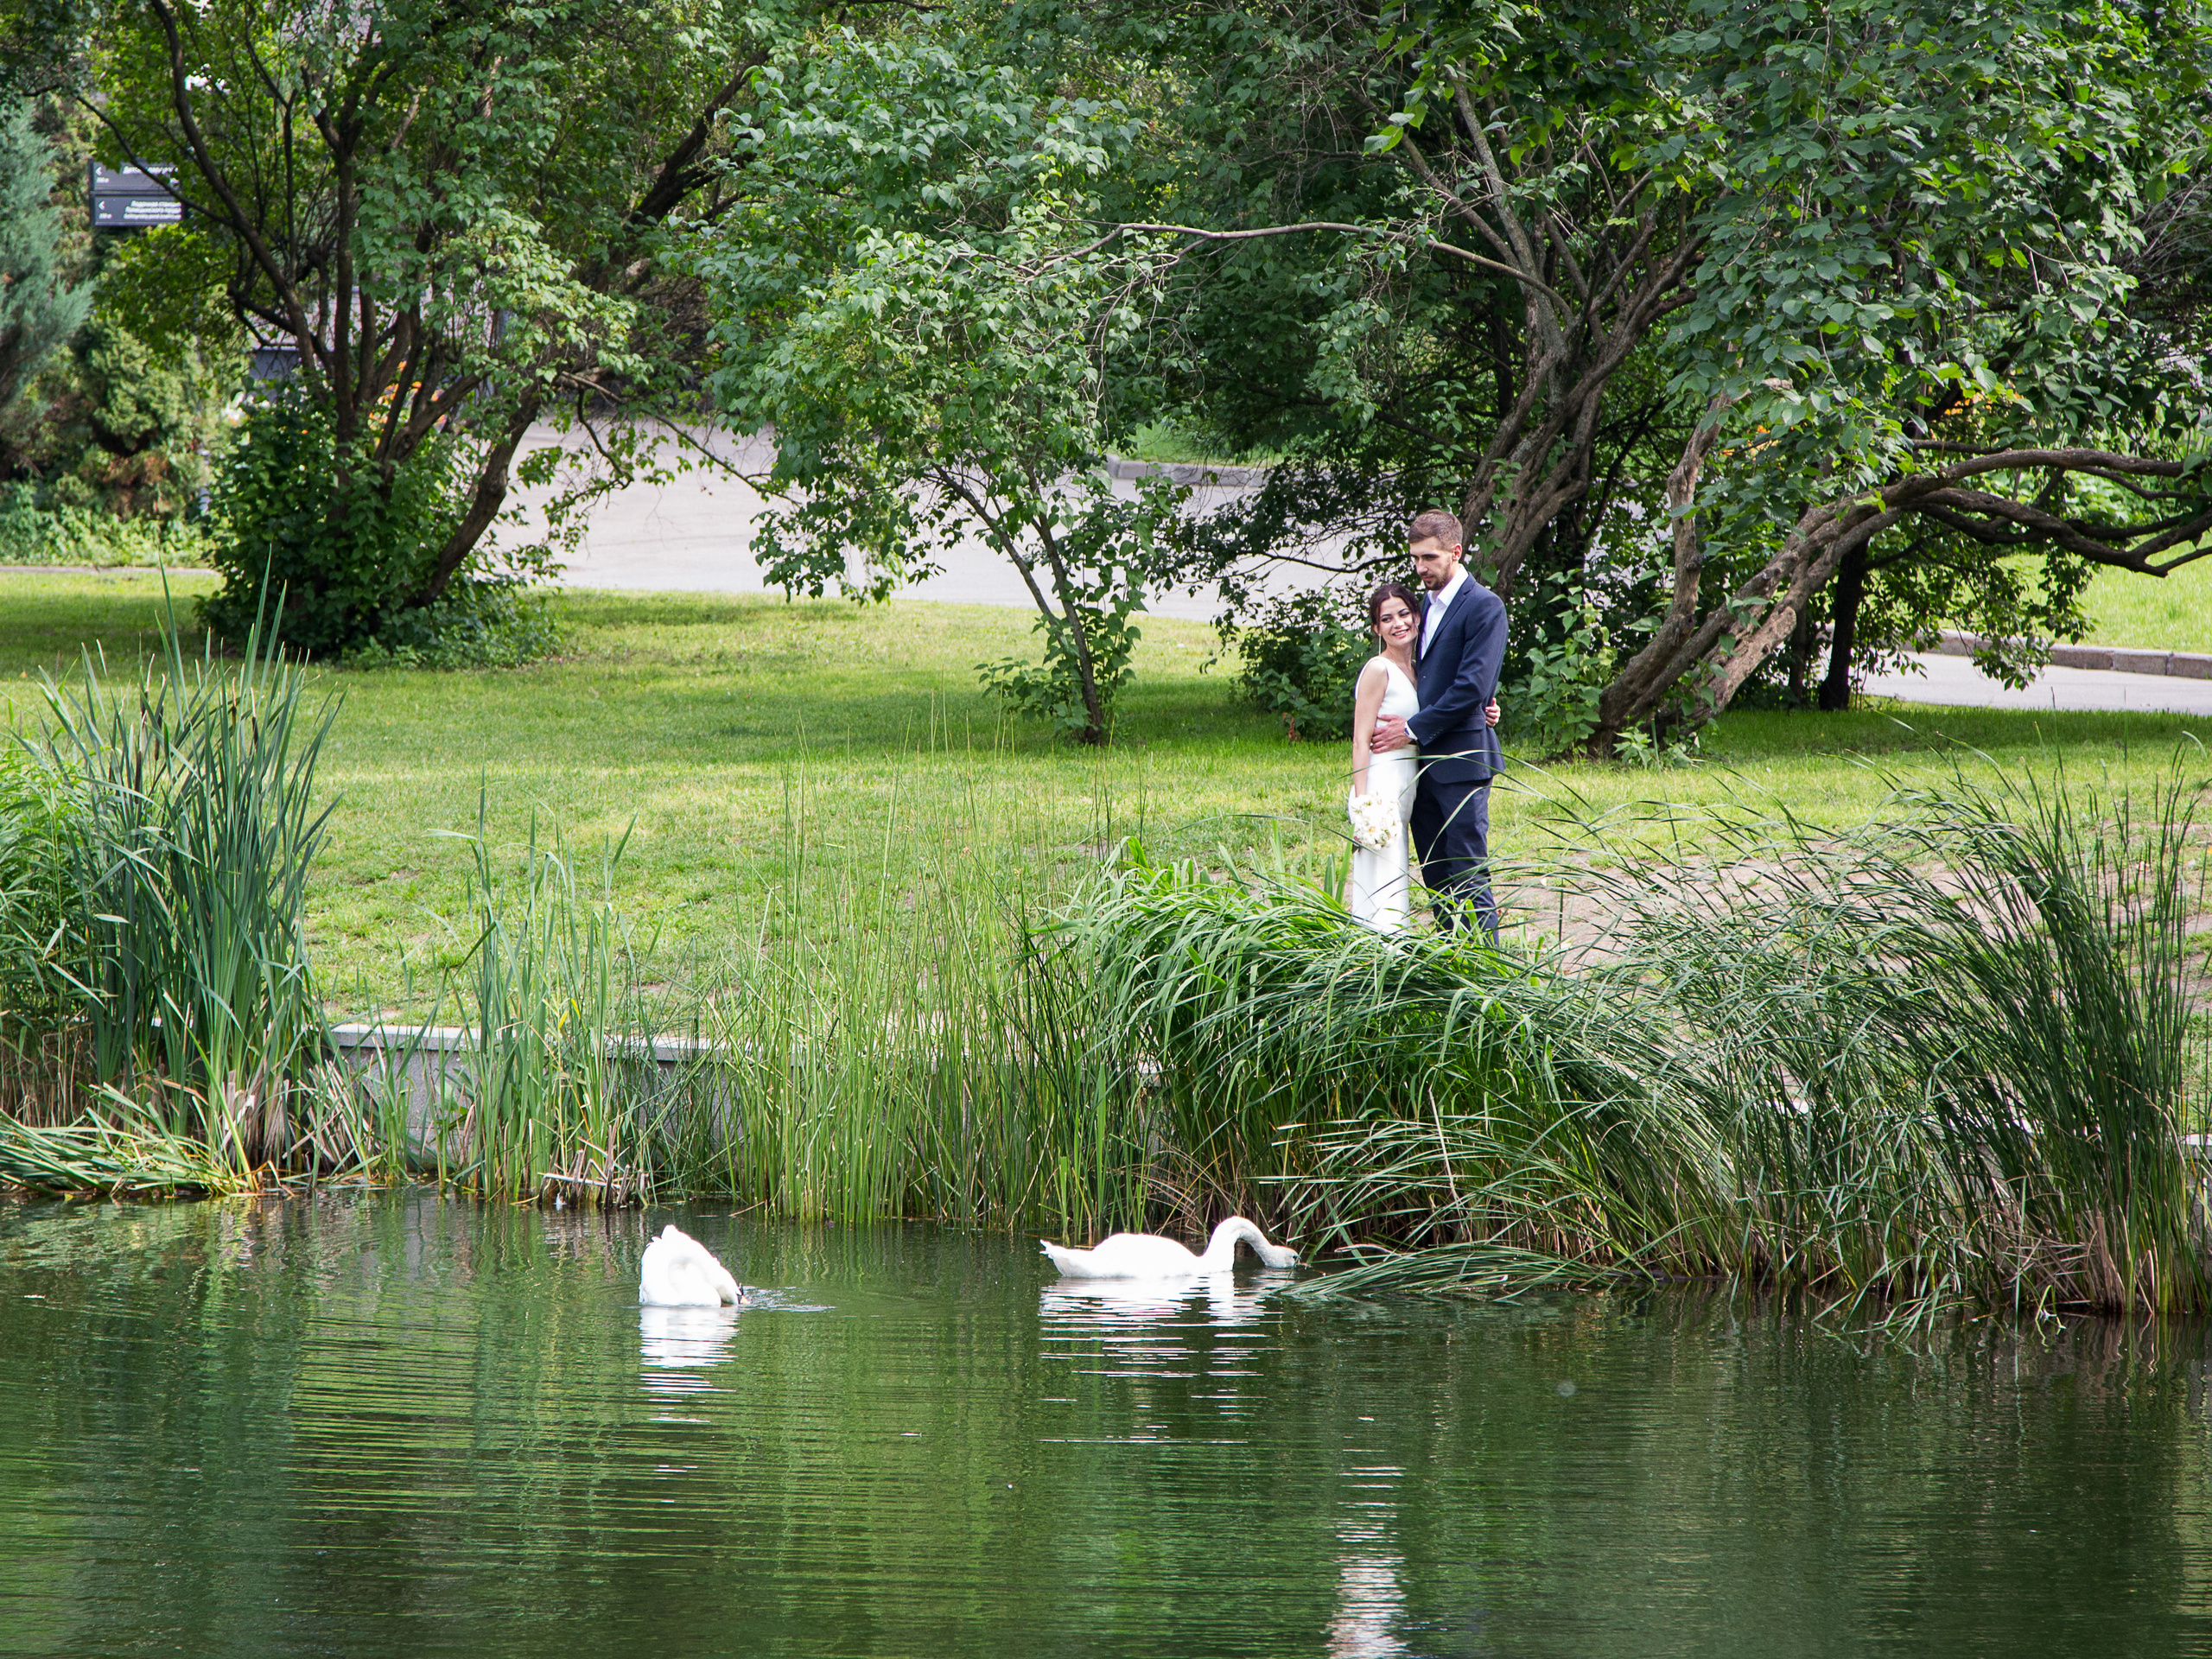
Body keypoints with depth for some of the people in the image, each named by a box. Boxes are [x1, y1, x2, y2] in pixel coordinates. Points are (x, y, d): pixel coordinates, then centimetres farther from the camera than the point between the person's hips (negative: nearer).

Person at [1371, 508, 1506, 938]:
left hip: (1461, 759, -8)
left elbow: (1472, 688, -16)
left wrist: (1414, 729, -13)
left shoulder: (1484, 607, -9)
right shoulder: (1425, 604, 17)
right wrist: (1397, 719, 2)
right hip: (1422, 761, 8)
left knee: (1468, 875, -9)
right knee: (1437, 880, 9)